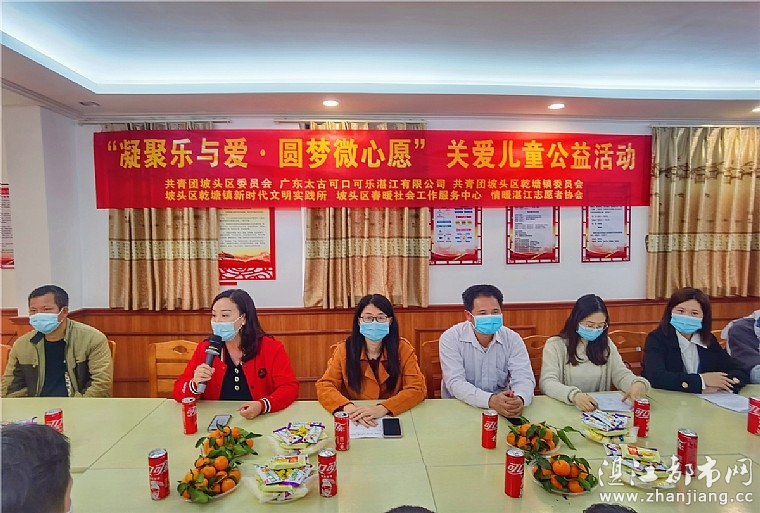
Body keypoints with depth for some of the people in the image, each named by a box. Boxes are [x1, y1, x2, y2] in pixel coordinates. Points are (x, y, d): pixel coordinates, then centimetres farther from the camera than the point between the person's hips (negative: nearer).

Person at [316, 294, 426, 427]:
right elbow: (324, 386, -6)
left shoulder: (403, 349, -5)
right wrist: (349, 408, -26)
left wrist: (383, 408, -25)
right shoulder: (344, 350, -4)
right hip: (355, 423, 1)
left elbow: (417, 389, -10)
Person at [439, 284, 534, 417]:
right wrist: (490, 400, -32)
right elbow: (455, 382, -17)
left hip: (502, 409, 3)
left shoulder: (513, 339, -1)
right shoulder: (450, 339, -10)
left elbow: (524, 378, -8)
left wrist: (520, 399, -31)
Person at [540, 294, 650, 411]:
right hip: (564, 408, -3)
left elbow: (622, 374, 2)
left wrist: (638, 383, -20)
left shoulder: (606, 344, 8)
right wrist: (574, 395, -34)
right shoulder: (555, 345, -7)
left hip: (600, 409, 4)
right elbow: (547, 383, -17)